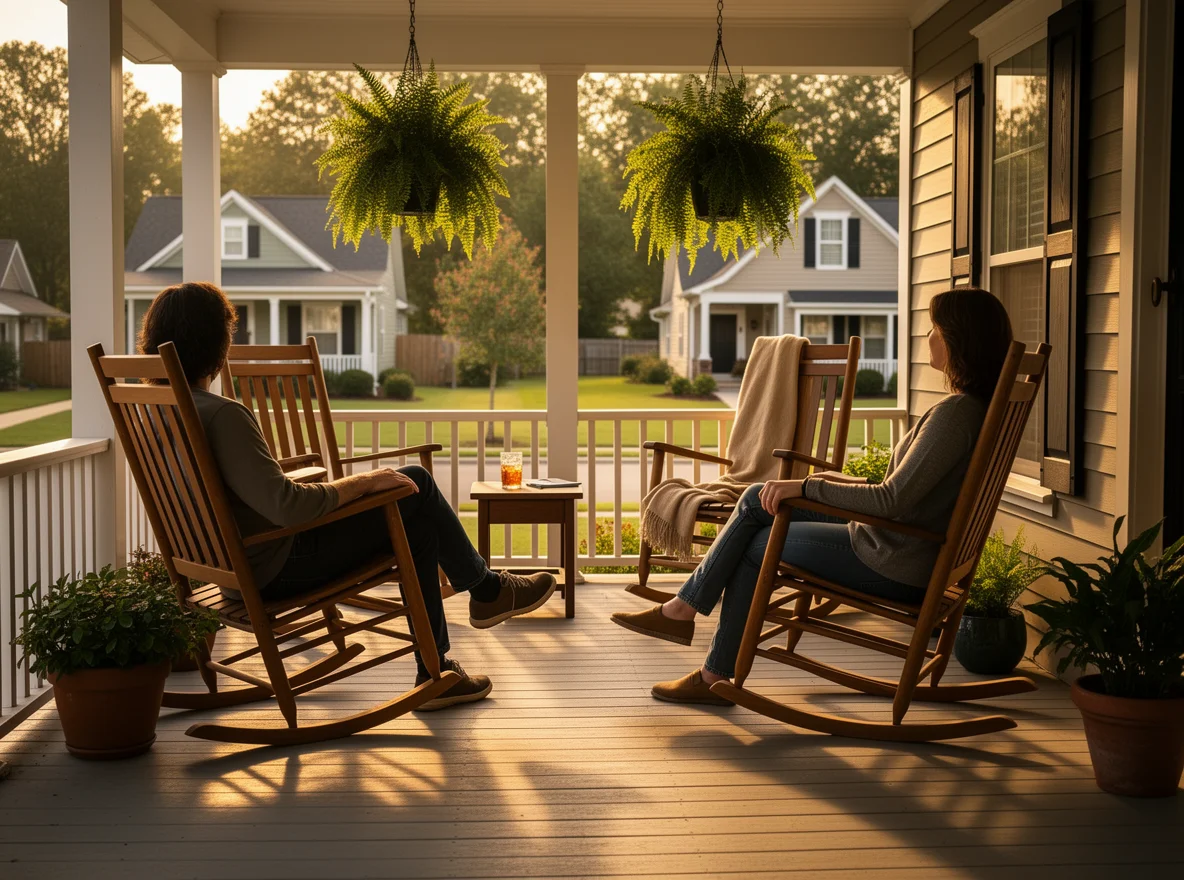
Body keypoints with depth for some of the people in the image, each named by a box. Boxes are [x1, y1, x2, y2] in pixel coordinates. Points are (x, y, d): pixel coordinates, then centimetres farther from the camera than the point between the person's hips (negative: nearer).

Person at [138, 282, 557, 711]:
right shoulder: (221, 414, -27)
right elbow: (285, 504, -32)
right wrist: (364, 481, -19)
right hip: (277, 567, -10)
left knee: (418, 526, 16)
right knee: (415, 484, 0)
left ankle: (435, 672, 21)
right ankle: (487, 590, 23)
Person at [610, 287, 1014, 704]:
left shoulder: (956, 413, -23)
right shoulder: (970, 405, 9)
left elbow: (893, 501, -26)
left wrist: (808, 487, -20)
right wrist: (847, 483, 13)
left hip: (893, 568, -9)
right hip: (897, 550, 9)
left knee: (755, 546, 3)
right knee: (756, 500, 8)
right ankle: (683, 607, 11)